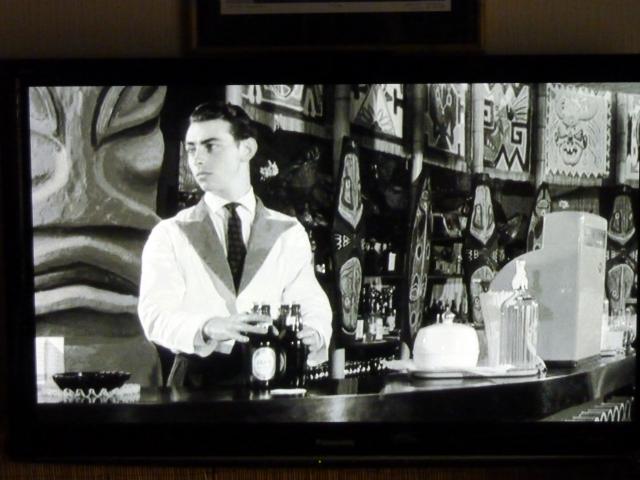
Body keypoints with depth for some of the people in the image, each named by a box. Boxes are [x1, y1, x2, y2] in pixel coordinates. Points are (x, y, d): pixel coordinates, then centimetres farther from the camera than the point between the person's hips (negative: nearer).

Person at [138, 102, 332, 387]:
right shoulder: (169, 235, 8)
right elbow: (156, 315, -4)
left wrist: (313, 335, -17)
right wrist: (209, 328, -25)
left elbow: (310, 305, 7)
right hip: (196, 383, -2)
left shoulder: (289, 233, 13)